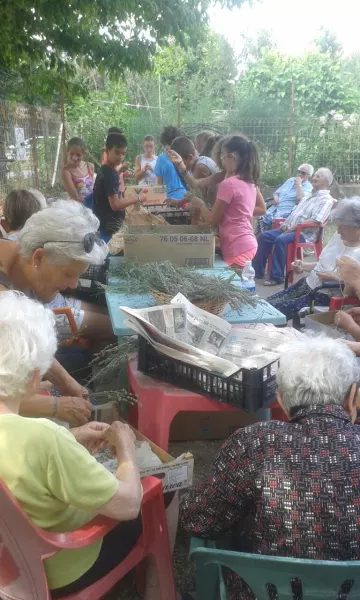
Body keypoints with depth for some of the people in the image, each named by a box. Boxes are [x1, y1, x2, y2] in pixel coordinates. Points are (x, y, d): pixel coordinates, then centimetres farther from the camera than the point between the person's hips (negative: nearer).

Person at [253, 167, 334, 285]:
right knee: (264, 236, -7)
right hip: (290, 229, 9)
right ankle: (258, 270, -4)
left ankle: (276, 277, -27)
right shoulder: (308, 196, 24)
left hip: (304, 233, -9)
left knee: (280, 240, -33)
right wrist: (286, 223, 5)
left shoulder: (326, 199, -6)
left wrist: (294, 227, -18)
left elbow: (316, 220, -19)